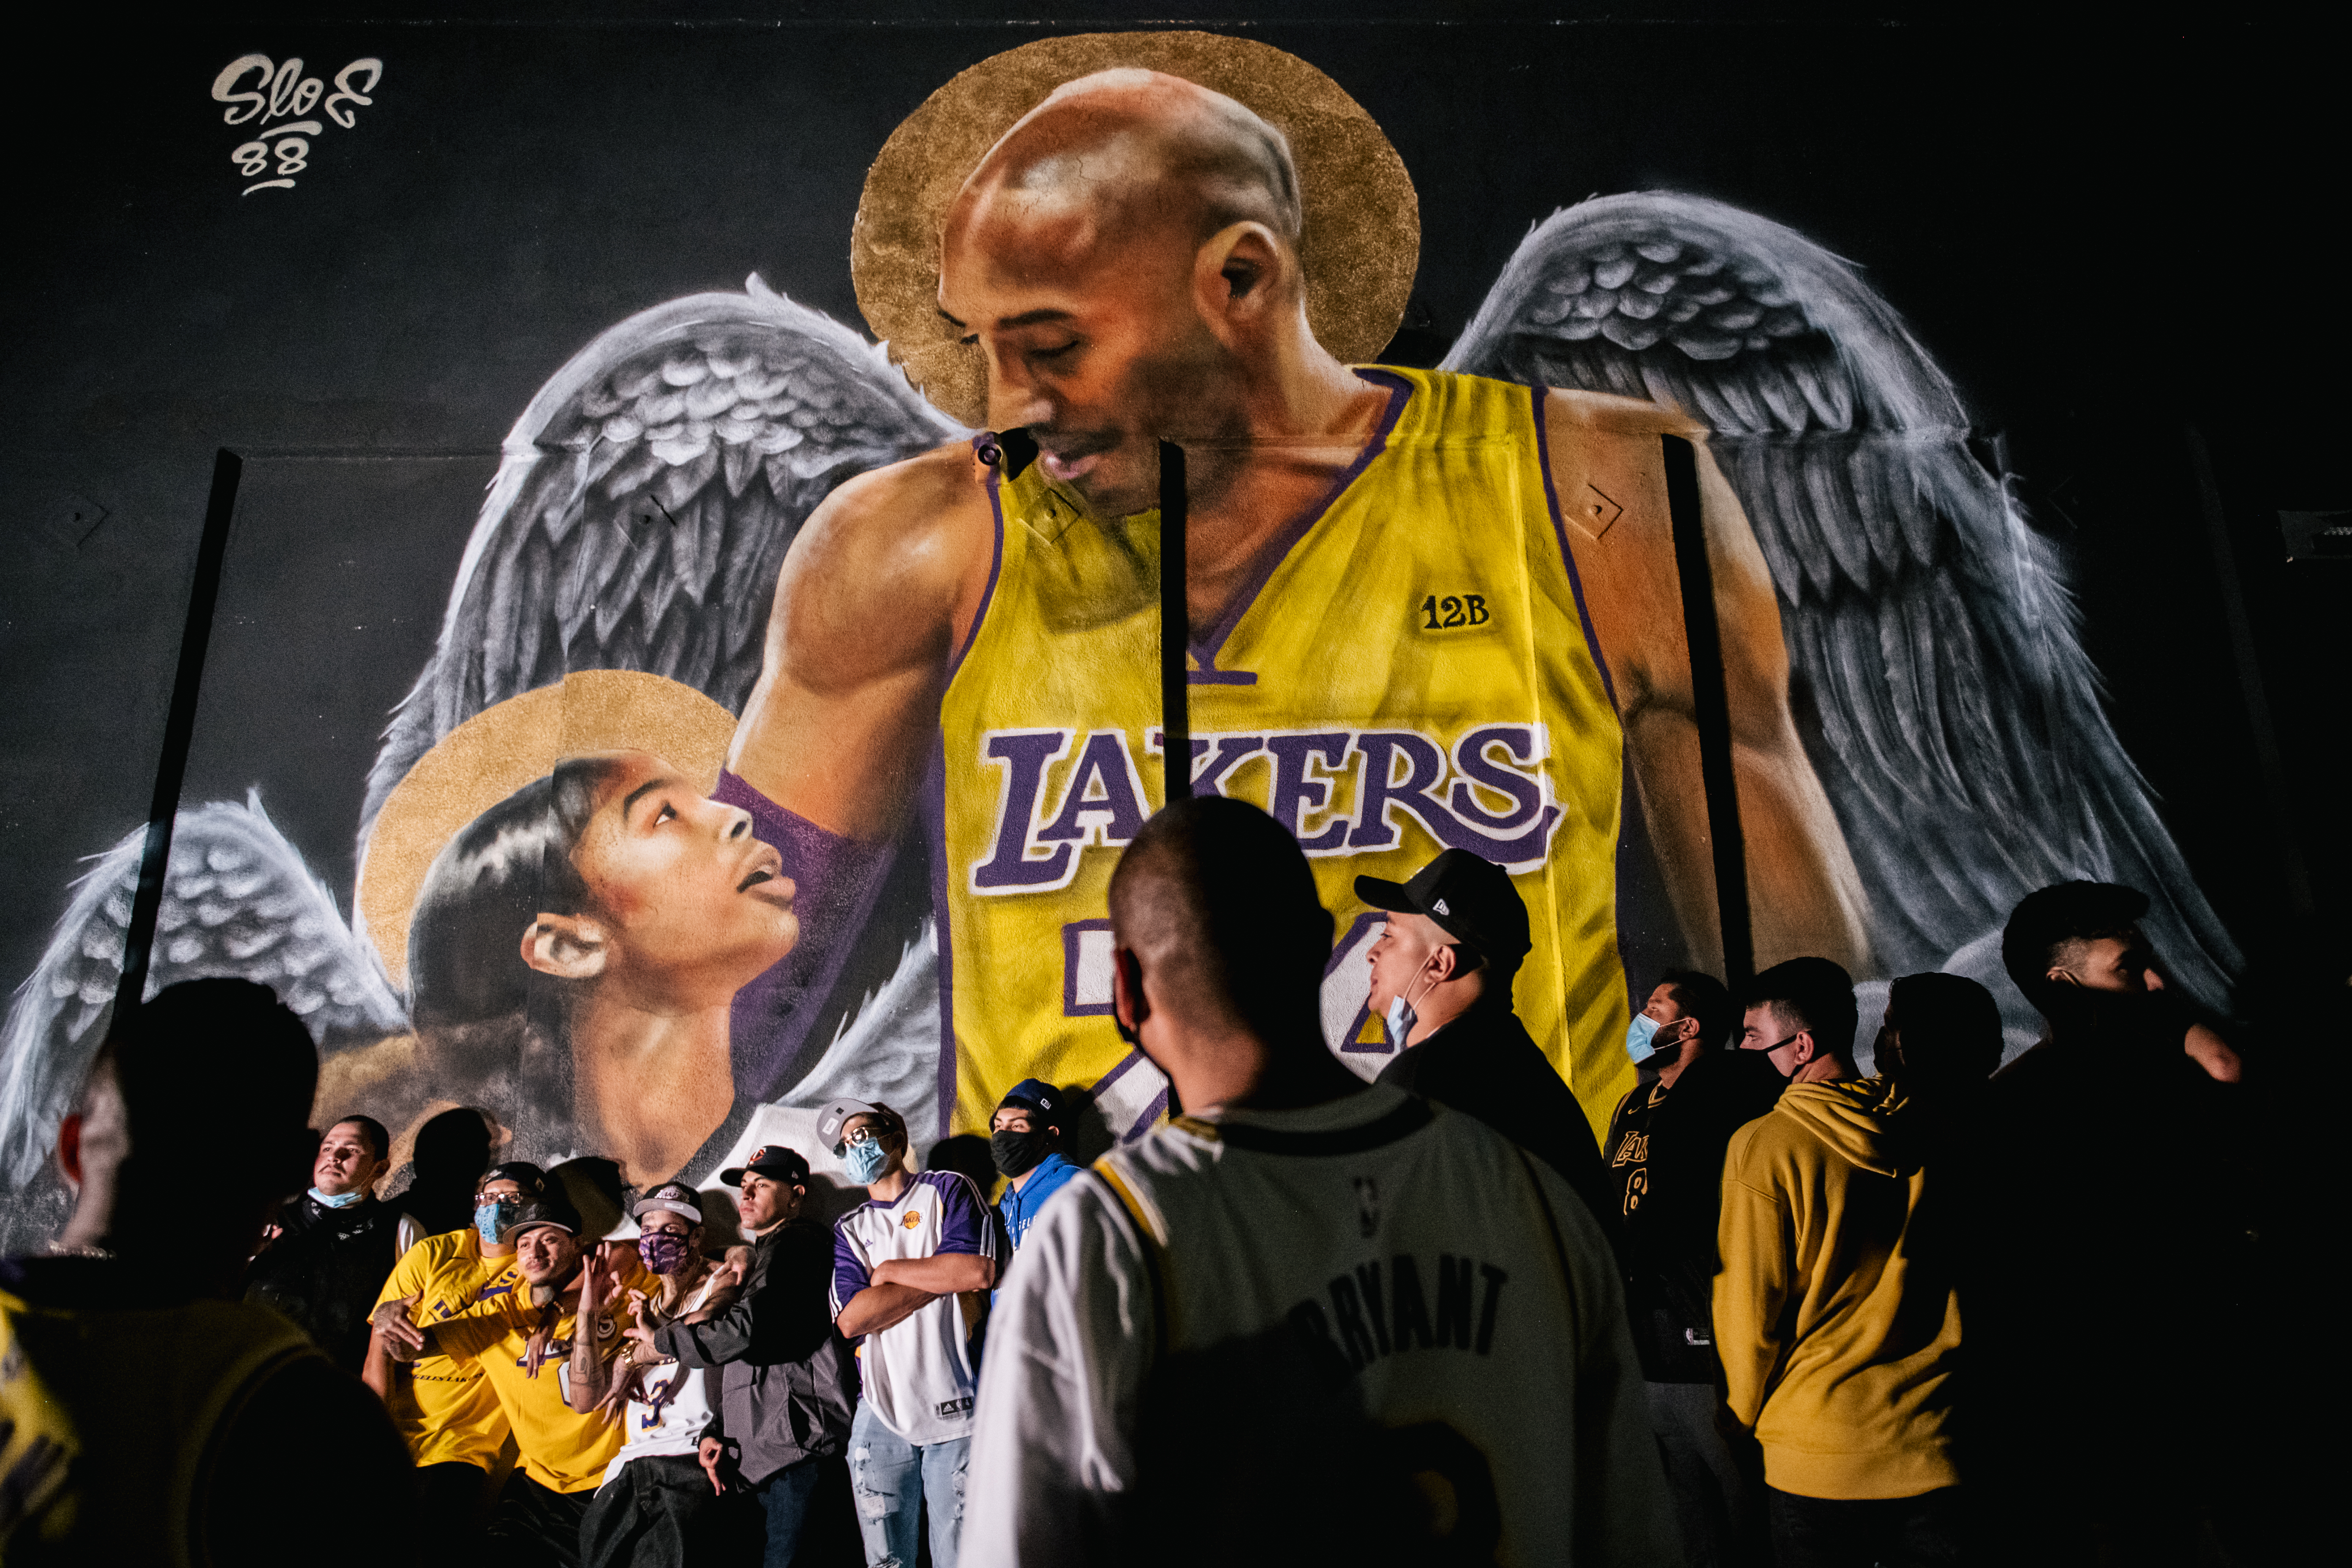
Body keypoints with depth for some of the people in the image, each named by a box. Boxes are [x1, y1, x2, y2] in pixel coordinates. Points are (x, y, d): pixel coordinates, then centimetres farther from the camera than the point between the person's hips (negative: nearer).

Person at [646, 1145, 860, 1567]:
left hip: (802, 1447, -10)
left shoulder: (795, 1243, -6)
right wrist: (715, 1431, 12)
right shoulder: (766, 1254, 26)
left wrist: (660, 1340, -3)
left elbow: (746, 1329, -18)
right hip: (761, 1460, 10)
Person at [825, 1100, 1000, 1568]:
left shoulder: (947, 1190, 6)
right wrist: (943, 1275, -6)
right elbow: (851, 1319, -2)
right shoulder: (849, 1229, 15)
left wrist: (889, 1271, 0)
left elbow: (980, 1272, -11)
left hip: (954, 1407, -3)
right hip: (880, 1412, 3)